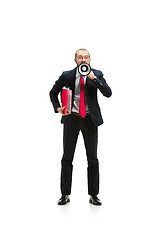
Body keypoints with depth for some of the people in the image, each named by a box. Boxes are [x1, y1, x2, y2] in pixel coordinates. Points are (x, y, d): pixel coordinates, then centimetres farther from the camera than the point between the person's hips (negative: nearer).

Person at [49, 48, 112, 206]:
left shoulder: (97, 75, 0)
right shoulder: (67, 76, 1)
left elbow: (108, 93, -11)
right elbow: (53, 92, 14)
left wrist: (94, 79, -21)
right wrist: (57, 108, -2)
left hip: (90, 119, 0)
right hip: (72, 119, 1)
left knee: (93, 158, 3)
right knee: (67, 158, 2)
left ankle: (93, 195, 13)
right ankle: (65, 195, 12)